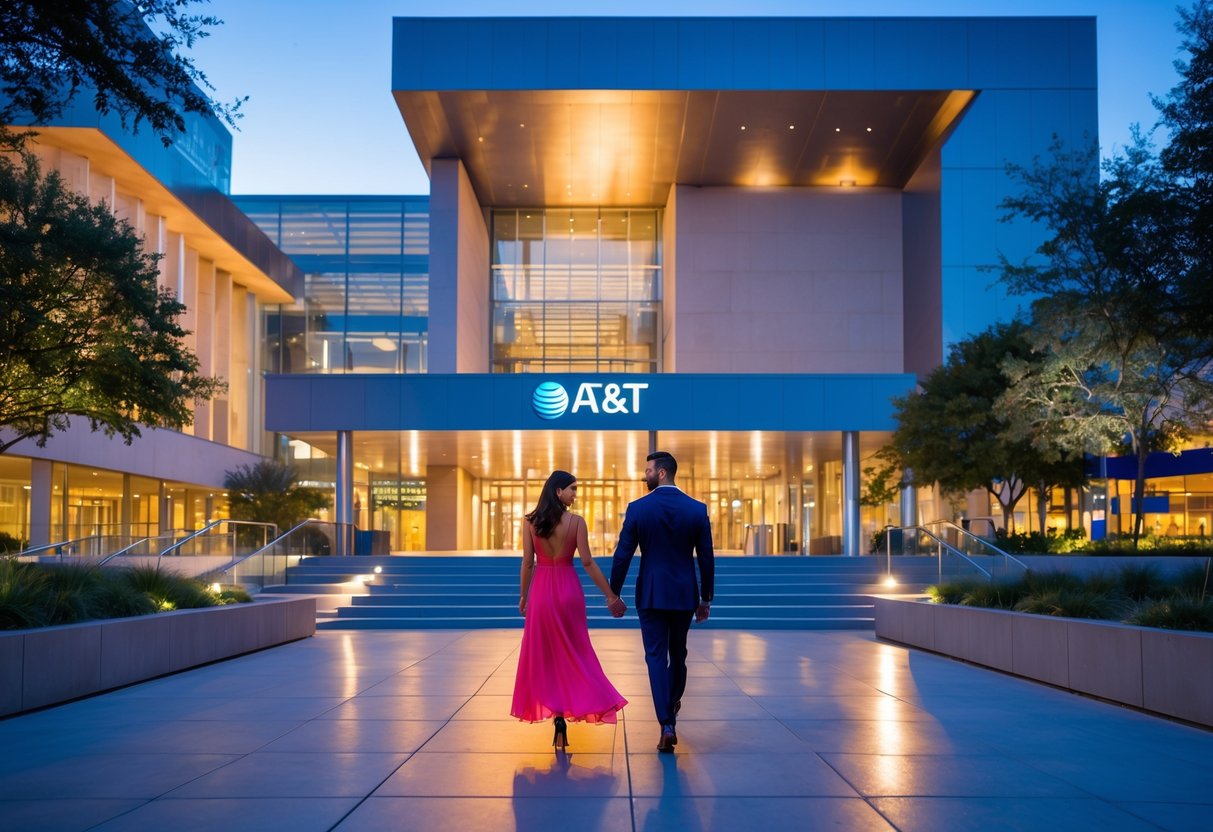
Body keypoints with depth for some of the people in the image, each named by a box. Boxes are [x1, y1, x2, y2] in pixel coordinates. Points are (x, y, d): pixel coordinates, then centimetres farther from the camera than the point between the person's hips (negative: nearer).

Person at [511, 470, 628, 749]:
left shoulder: (530, 522, -3)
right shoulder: (576, 522, -8)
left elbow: (527, 563, -2)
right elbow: (587, 562, -9)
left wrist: (523, 596, 10)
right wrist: (611, 595, -3)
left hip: (541, 591, 1)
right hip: (568, 590, -1)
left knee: (542, 655, 10)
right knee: (573, 654, 11)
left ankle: (555, 711, 7)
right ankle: (569, 707, 1)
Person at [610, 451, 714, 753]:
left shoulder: (638, 508, -7)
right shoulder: (697, 509, -2)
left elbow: (623, 555, -6)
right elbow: (706, 559, 1)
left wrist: (614, 594, 5)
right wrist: (705, 599, 10)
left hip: (650, 594, -2)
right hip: (684, 594, 2)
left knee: (656, 657, 2)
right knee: (678, 654, 20)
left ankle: (667, 725, -8)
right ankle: (672, 704, 39)